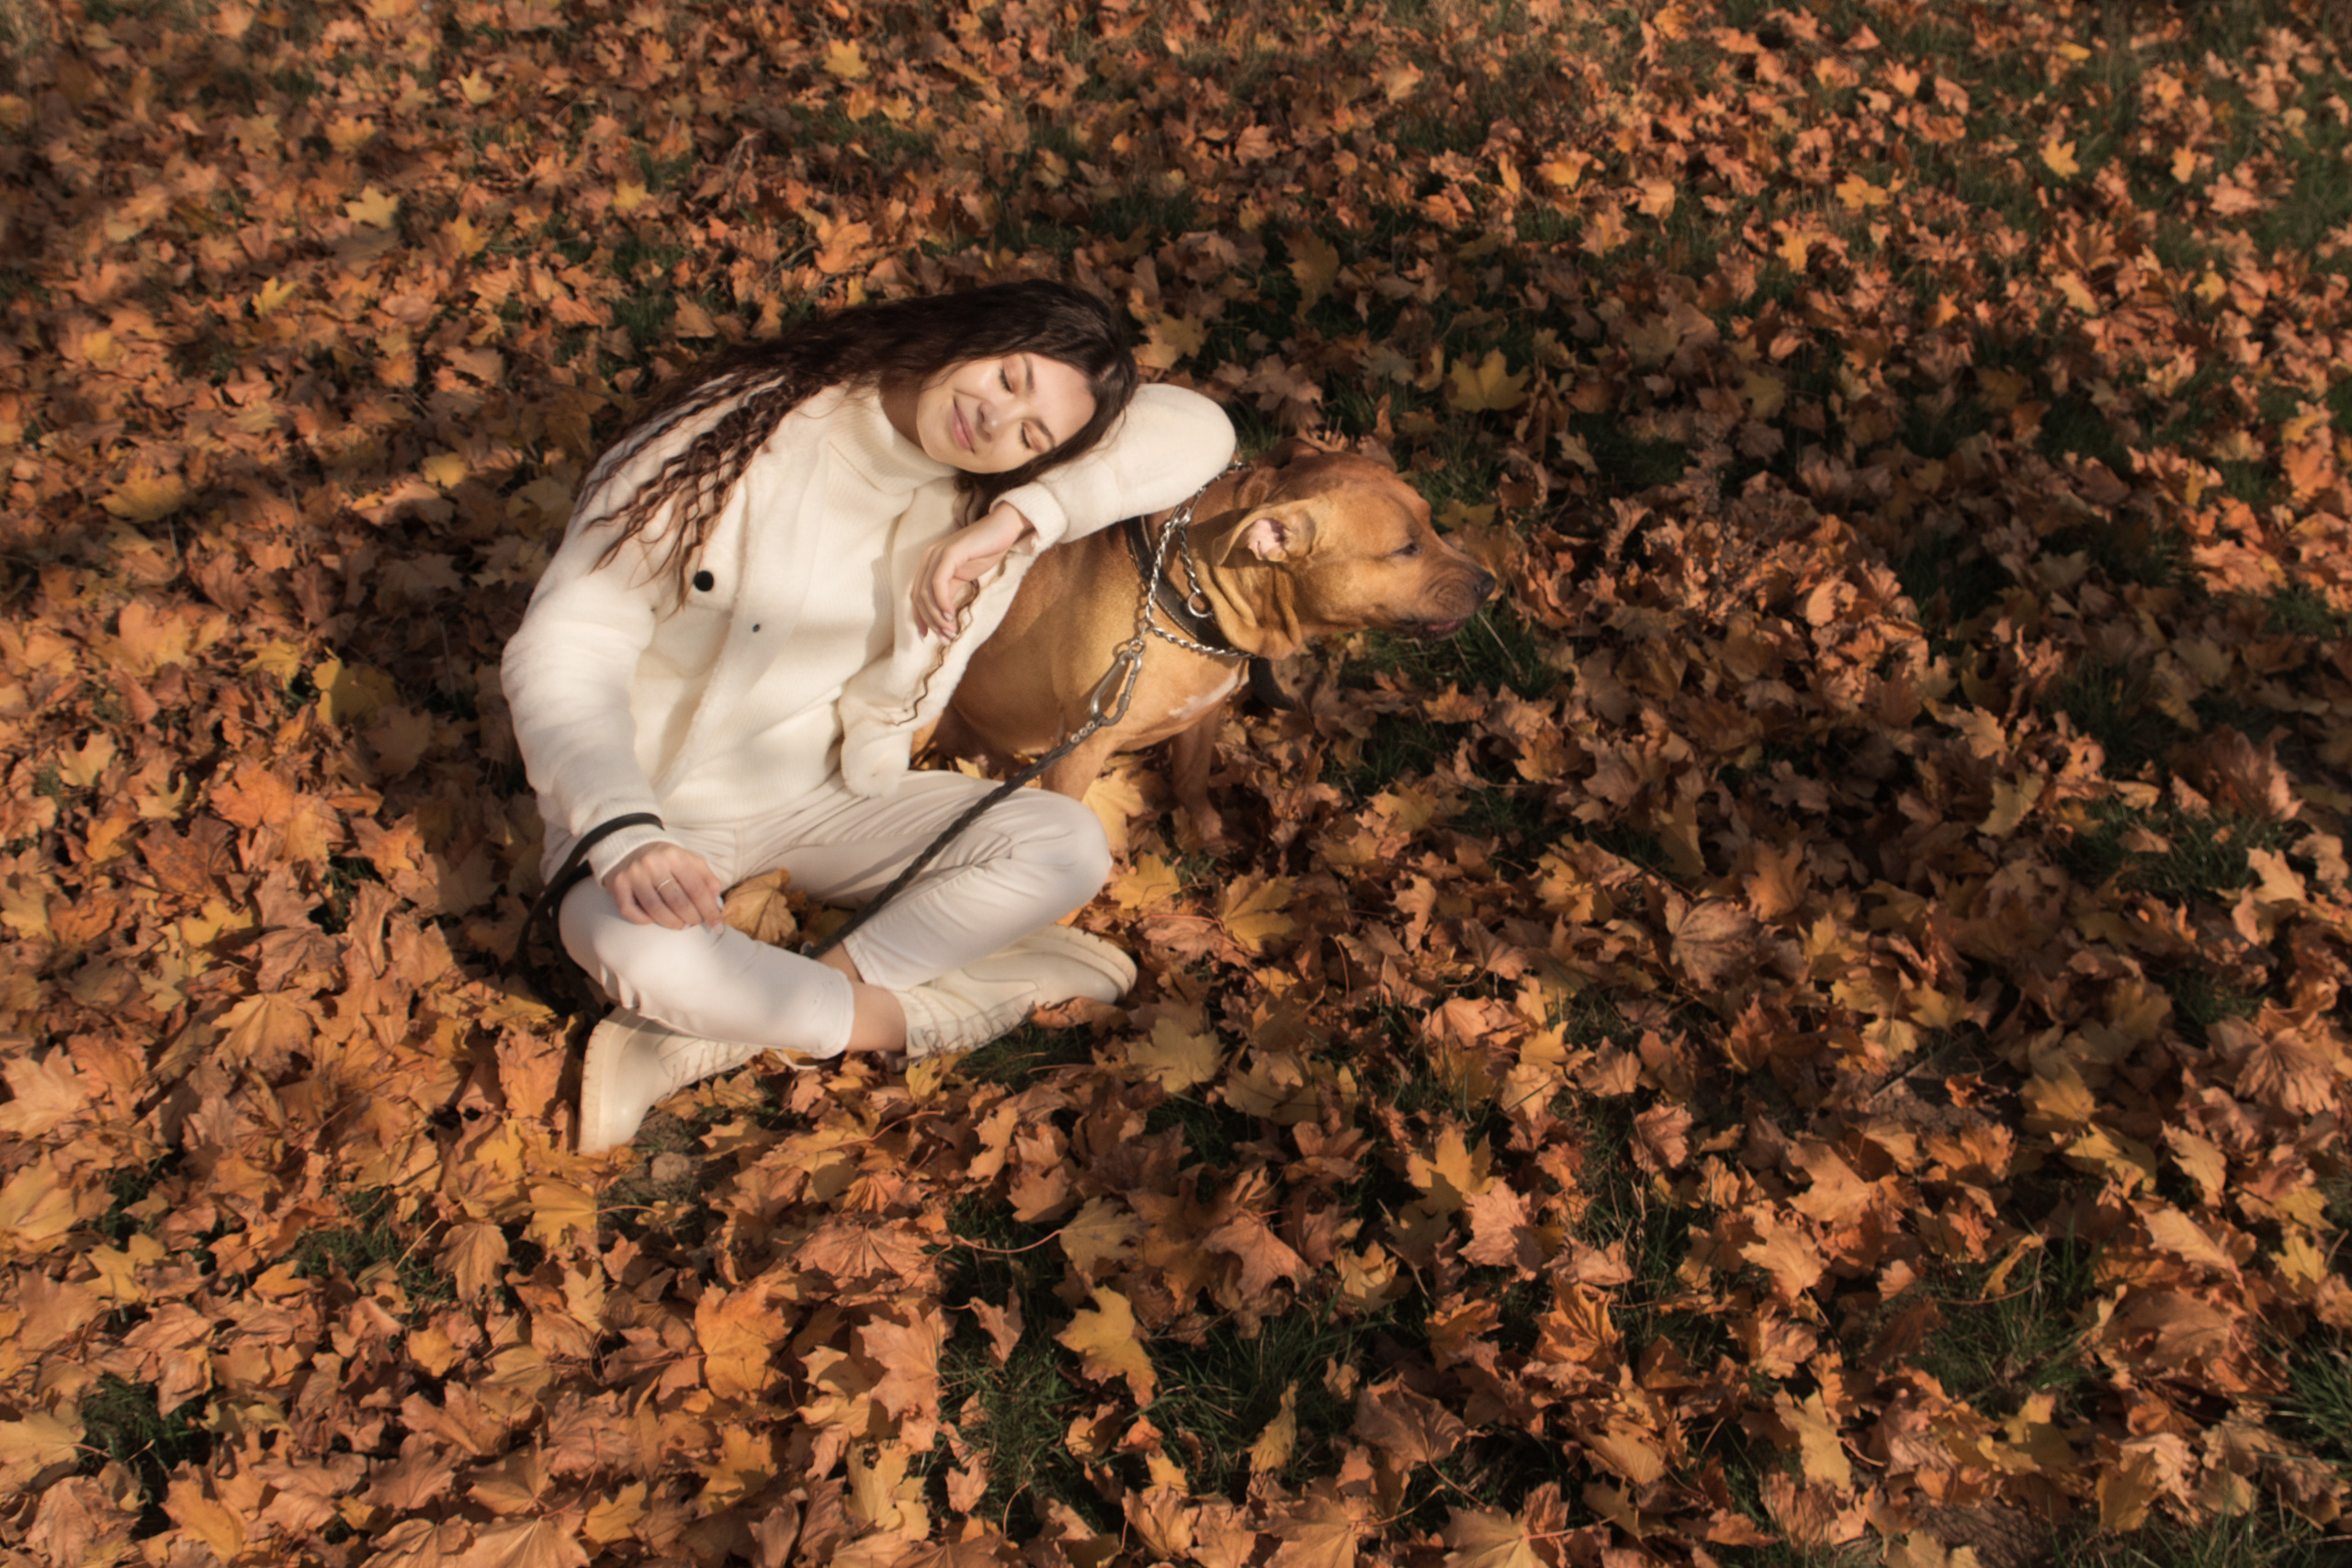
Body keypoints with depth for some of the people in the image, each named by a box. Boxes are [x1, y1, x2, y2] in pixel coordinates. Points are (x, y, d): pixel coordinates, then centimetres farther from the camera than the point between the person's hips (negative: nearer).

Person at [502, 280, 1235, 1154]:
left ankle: (723, 1035, -20)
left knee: (1066, 845, -17)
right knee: (643, 949, -38)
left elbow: (1197, 430, -13)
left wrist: (1023, 516, -25)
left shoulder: (980, 497, -6)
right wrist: (626, 834, -39)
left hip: (825, 800, 5)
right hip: (652, 808, -4)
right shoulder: (739, 431, -19)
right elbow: (563, 649, -22)